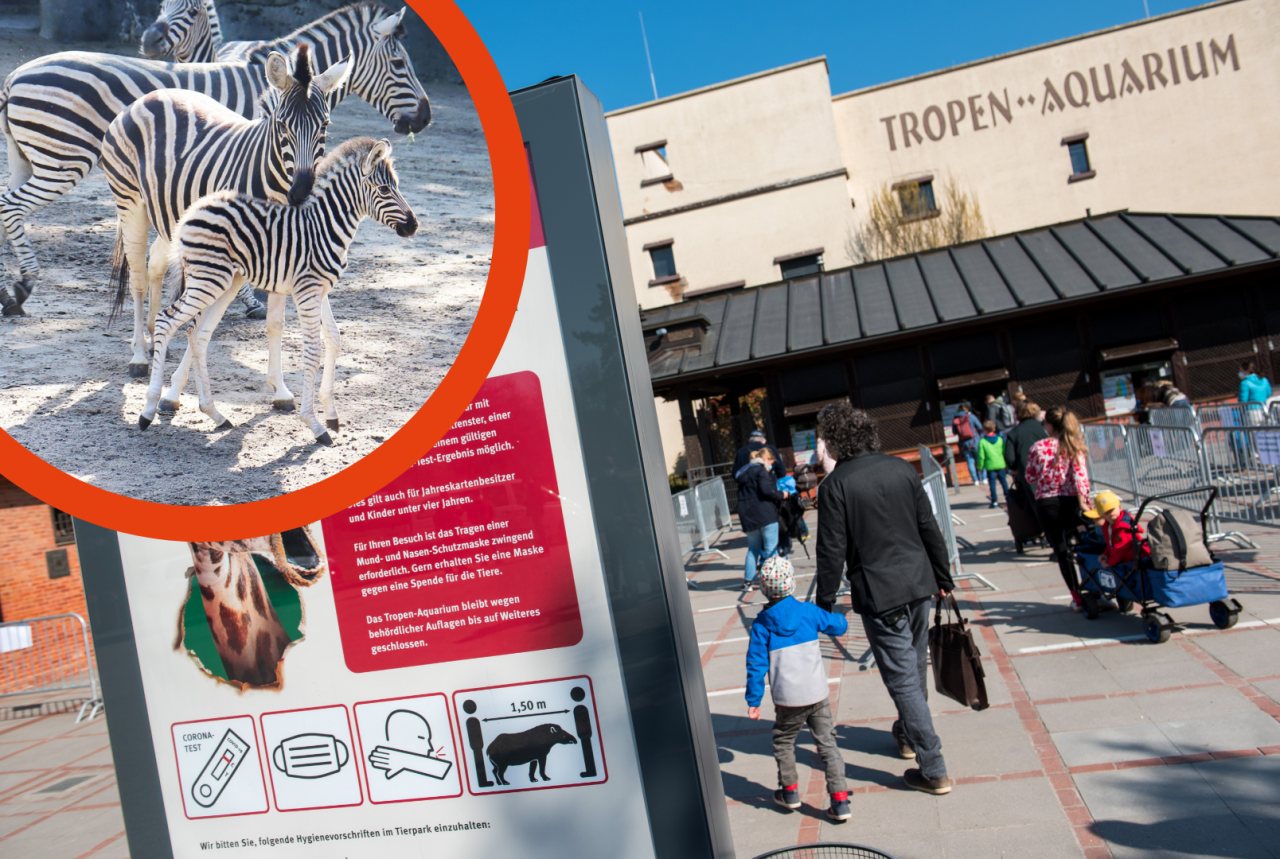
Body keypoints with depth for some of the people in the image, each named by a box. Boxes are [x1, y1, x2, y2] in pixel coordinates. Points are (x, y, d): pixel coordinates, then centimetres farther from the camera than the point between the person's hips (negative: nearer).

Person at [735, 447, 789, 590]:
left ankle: (748, 580, 14)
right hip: (764, 514, -8)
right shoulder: (761, 470, -8)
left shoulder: (744, 472, 18)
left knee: (753, 548, 15)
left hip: (747, 515, 8)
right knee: (771, 548, -2)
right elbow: (766, 490, -19)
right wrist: (782, 495, -5)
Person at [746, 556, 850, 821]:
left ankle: (790, 792, 33)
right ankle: (840, 801, 6)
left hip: (788, 700, -1)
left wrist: (753, 701, 3)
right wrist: (837, 618, 37)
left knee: (783, 743, 20)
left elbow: (756, 665, -4)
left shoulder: (761, 624, -5)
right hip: (818, 694, 1)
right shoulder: (808, 611, -2)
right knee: (827, 745, 9)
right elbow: (839, 626, 13)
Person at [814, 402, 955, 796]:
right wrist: (943, 577, 18)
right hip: (918, 584, 6)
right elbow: (929, 527, 8)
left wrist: (825, 603, -4)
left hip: (878, 593, -6)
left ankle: (933, 770, 5)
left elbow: (832, 551, -13)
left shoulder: (835, 485, -13)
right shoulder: (901, 468, 2)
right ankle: (909, 734, 44)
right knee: (916, 663, 23)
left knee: (902, 678, 1)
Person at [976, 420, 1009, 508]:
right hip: (1001, 464, 2)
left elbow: (981, 456, -9)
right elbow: (1005, 452, 3)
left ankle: (994, 501, 3)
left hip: (990, 465, -2)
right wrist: (1007, 464, 13)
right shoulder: (1000, 439, -1)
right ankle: (1008, 499, 16)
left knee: (992, 483, 2)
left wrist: (980, 467, 1)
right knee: (1003, 481, 12)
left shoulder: (982, 441, -10)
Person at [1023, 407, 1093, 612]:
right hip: (1070, 500, 0)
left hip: (1046, 502, 0)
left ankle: (1077, 598, 8)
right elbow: (1079, 473, -15)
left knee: (1061, 549, 7)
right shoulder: (1073, 446, -4)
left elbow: (1030, 476, 2)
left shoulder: (1038, 447, -4)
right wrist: (1083, 499, -19)